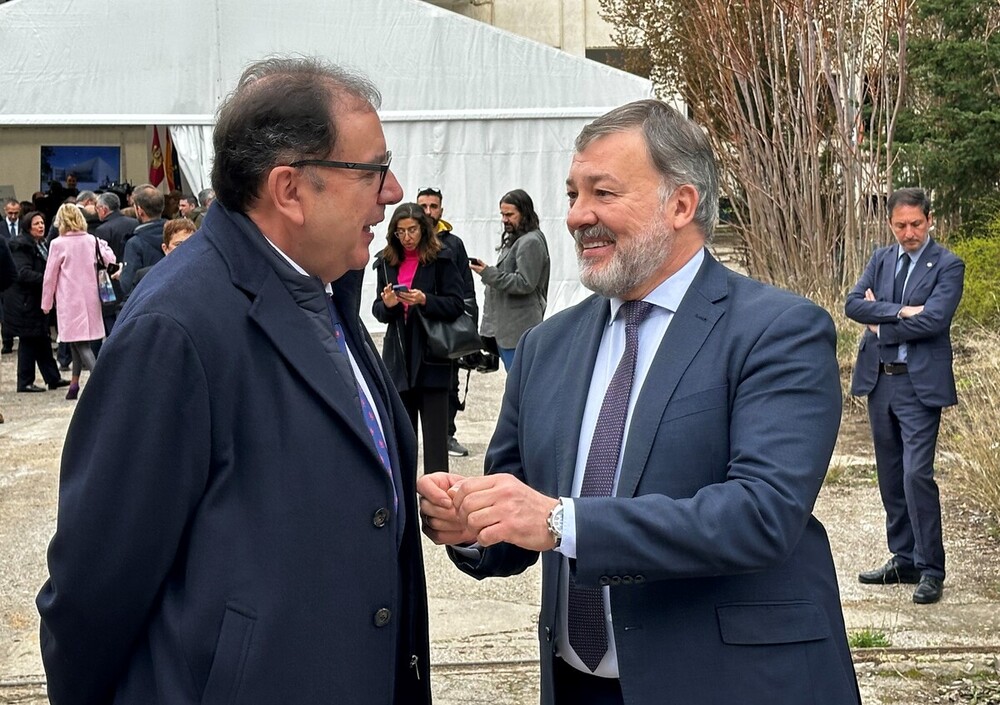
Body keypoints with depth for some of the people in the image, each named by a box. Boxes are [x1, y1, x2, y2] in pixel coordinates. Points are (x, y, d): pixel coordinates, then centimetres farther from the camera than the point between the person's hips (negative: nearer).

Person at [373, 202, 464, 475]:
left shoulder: (442, 259, -3)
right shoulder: (387, 261, 10)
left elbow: (455, 305, -7)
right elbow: (378, 309, 12)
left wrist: (424, 300, -22)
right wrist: (387, 304, -11)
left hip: (432, 354, -4)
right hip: (398, 355, 4)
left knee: (435, 430, -3)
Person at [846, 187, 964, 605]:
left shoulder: (947, 266, -5)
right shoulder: (881, 259, 11)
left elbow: (933, 320, -19)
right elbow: (853, 304, -2)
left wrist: (881, 326, -8)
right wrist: (900, 311, -17)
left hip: (920, 383, -6)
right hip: (879, 380, 6)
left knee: (917, 474, -12)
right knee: (890, 476, 12)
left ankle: (931, 570, -4)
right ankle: (903, 559, 23)